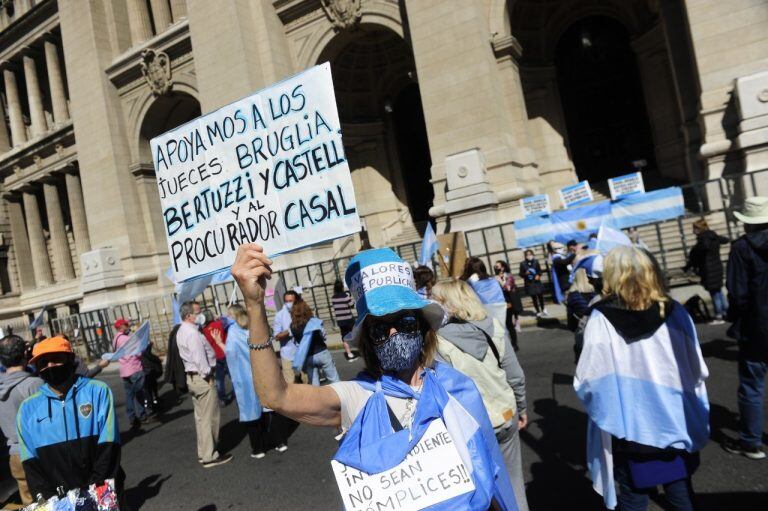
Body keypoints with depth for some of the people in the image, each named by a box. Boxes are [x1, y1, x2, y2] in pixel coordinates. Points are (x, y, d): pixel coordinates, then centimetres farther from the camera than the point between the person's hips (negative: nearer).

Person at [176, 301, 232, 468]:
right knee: (210, 417, -2)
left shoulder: (182, 331, 11)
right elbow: (200, 358, -23)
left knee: (201, 417, 16)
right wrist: (208, 377, -16)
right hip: (202, 378, -10)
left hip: (192, 377, 10)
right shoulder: (192, 333, -20)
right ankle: (210, 456, 5)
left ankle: (203, 453, 25)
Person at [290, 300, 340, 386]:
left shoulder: (293, 326, -7)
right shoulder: (314, 321, -13)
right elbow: (323, 335, -4)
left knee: (314, 384, 12)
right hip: (321, 353, -2)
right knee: (334, 380, 11)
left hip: (307, 358, 3)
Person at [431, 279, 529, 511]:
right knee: (512, 483, 22)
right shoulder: (494, 327, -8)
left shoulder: (440, 342, -21)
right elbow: (516, 376, -1)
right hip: (506, 416, 4)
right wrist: (521, 408, 15)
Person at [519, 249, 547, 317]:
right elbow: (521, 274, 0)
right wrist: (525, 273, -20)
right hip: (529, 283, -1)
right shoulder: (523, 263, -6)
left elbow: (539, 270, 10)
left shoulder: (535, 261, -2)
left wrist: (538, 275, -9)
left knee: (540, 296, 5)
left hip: (537, 282, 1)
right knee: (534, 297, 3)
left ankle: (543, 309, 30)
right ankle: (538, 312, 16)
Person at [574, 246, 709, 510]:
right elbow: (697, 371, -1)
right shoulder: (675, 313, -9)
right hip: (676, 424, 3)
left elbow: (586, 382, -15)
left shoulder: (601, 320, -17)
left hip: (630, 430, -2)